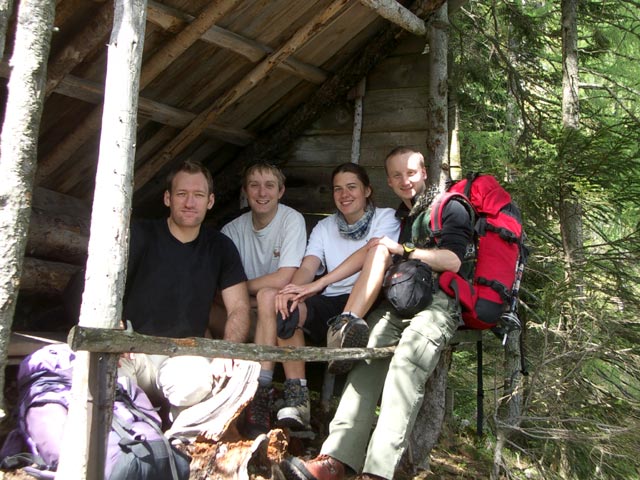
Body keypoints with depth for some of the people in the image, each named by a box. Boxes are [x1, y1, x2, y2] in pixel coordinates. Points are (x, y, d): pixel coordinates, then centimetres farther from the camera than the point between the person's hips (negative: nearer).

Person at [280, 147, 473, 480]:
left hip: (438, 302, -5)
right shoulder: (397, 217, 32)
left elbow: (452, 261, -1)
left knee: (406, 360, -34)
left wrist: (403, 250, -1)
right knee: (368, 358, -24)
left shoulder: (450, 208, 13)